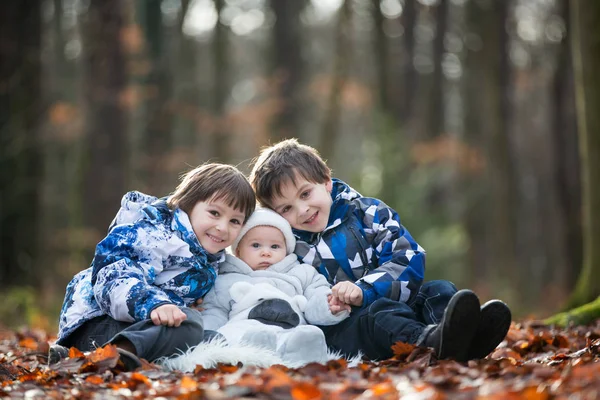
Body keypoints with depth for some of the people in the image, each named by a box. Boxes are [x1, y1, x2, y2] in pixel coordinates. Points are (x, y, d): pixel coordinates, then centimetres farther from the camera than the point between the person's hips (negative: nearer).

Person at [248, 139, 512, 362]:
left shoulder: (367, 213, 8)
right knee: (380, 312, -34)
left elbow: (409, 259, -3)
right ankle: (433, 343, -70)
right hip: (341, 328, -4)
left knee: (439, 291, -19)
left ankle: (465, 339, -56)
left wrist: (364, 289, -19)